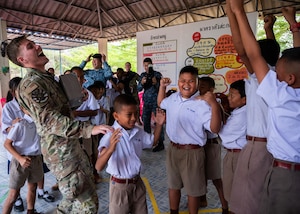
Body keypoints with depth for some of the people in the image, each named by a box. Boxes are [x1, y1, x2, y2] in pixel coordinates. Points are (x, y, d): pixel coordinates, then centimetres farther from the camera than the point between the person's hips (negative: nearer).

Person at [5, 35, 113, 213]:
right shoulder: (31, 85, -17)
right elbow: (51, 120, -28)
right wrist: (89, 129, -38)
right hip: (60, 150, -10)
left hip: (71, 144, 10)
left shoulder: (47, 78, 13)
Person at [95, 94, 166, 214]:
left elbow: (153, 141, 14)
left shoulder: (137, 132, -5)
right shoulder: (111, 136, -26)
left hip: (137, 182, 6)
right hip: (120, 186, -6)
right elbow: (99, 167, -32)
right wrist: (110, 149, -50)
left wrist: (159, 124, 0)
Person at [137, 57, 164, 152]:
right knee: (146, 121, 11)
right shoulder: (142, 75, 7)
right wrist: (142, 82, -19)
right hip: (146, 102, 5)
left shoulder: (157, 74, -5)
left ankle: (160, 143, 4)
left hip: (156, 101, -5)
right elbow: (138, 89, 1)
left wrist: (156, 83, -27)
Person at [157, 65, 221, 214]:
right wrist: (162, 86, 11)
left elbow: (215, 128, -25)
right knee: (173, 185, 24)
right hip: (172, 149, 7)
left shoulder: (202, 104, -20)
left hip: (192, 152, -6)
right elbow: (160, 103, 24)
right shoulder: (173, 98, 3)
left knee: (192, 189, 14)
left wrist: (214, 105, -37)